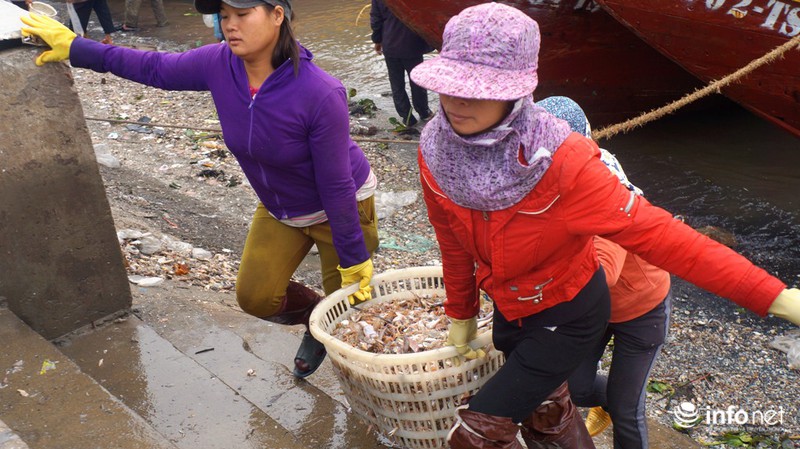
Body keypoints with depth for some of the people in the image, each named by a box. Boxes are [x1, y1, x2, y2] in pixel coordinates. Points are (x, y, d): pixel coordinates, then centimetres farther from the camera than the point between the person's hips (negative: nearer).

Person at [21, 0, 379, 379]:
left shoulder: (321, 94, -34)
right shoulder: (219, 63, -18)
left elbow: (337, 187, -28)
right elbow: (156, 68, 1)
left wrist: (354, 260, -20)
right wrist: (74, 47, 7)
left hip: (341, 208, -5)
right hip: (279, 208, 5)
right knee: (255, 297, 5)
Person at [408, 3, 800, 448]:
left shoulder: (561, 161, -34)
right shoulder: (436, 152, -18)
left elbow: (650, 231, -33)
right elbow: (454, 242, -3)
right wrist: (461, 313, 9)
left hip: (569, 316, -5)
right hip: (510, 310, 6)